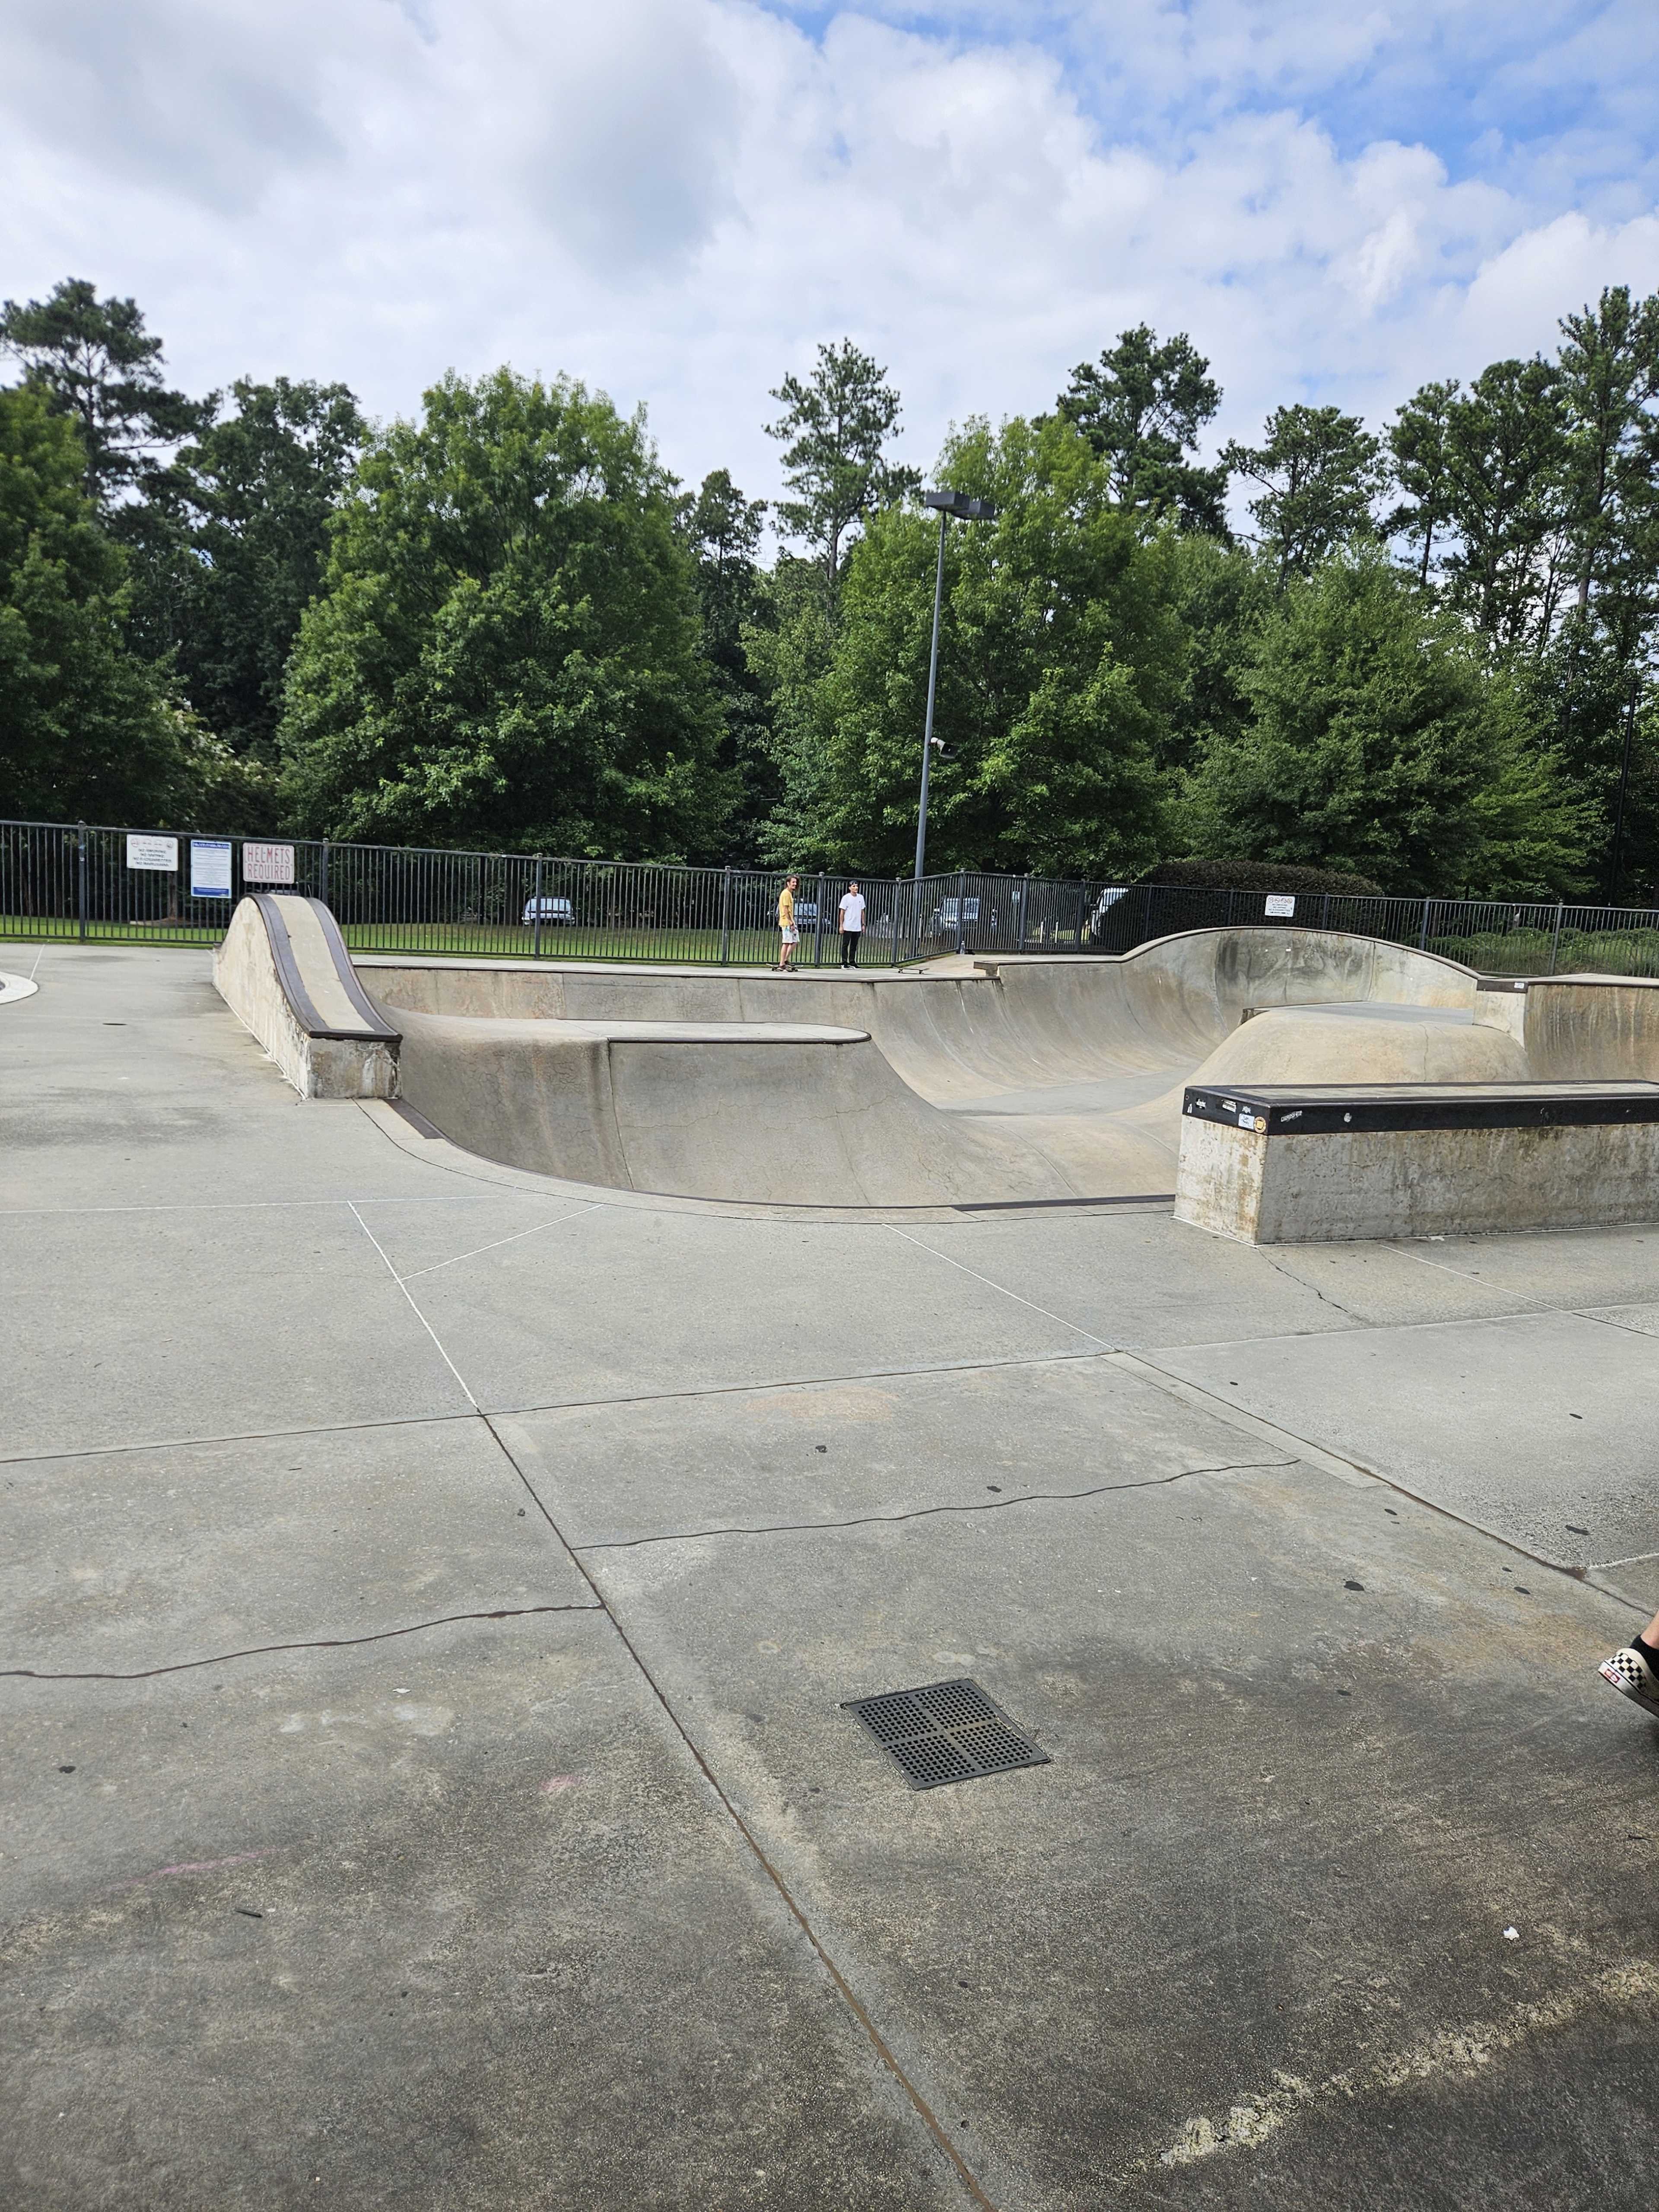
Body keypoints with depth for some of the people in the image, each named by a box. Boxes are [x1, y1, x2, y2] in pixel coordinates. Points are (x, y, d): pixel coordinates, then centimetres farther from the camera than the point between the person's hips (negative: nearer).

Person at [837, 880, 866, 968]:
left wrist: (863, 924, 11)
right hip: (848, 927, -4)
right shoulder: (846, 897, -4)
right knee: (845, 945, 0)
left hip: (857, 927, 4)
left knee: (854, 946, 8)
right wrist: (841, 926, -8)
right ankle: (844, 963, 4)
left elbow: (862, 912, 15)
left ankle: (852, 963, 14)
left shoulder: (861, 897, 9)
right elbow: (842, 912, -4)